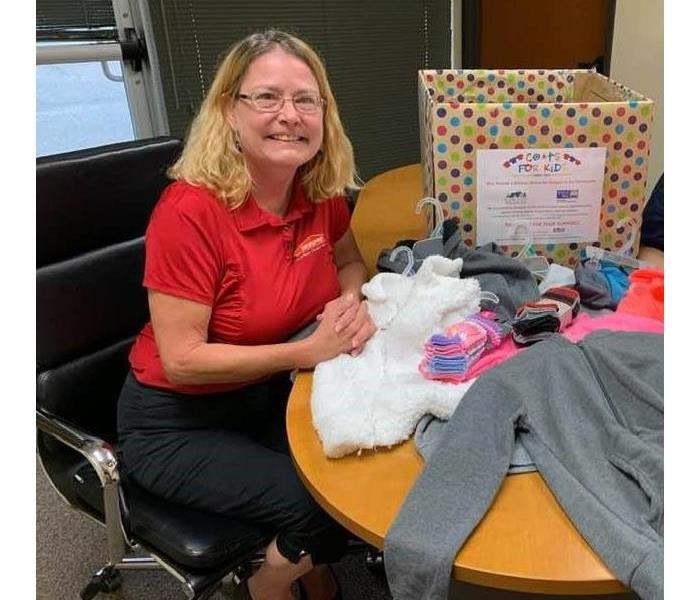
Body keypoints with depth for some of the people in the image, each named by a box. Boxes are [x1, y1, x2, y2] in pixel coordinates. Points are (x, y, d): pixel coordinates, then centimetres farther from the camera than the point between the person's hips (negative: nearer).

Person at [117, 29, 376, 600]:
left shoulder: (320, 191, -8)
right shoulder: (191, 210, -26)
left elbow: (349, 261, 11)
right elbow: (182, 360, -23)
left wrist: (353, 304, -11)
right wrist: (309, 350, -25)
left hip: (271, 393, 6)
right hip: (178, 423, -5)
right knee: (324, 506, -18)